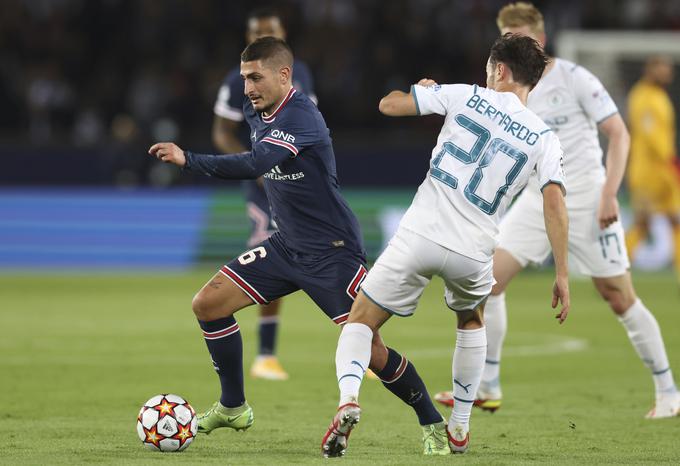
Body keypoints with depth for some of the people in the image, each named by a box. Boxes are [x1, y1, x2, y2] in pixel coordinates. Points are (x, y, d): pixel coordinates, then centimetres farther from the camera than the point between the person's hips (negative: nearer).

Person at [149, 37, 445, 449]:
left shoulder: (300, 116, -24)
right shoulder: (254, 113, 4)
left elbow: (254, 164, -38)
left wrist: (187, 160, -37)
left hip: (333, 252, -8)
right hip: (287, 246, 8)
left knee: (370, 349, -13)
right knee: (208, 304, 0)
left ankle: (433, 424, 6)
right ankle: (233, 407, 14)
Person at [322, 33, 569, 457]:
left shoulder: (464, 97, 3)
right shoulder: (543, 137, 5)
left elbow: (389, 105, 6)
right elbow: (555, 200, -5)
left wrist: (421, 88, 29)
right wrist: (562, 274, -1)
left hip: (422, 233, -2)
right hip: (473, 251, 2)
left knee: (361, 322, 10)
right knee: (472, 322, 34)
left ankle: (349, 397, -20)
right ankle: (460, 428, 31)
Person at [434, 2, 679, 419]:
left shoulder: (574, 79, -10)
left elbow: (619, 134, -9)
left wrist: (609, 193, -17)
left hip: (586, 203, -5)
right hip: (536, 201, 5)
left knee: (620, 298, -3)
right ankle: (487, 389, 1)